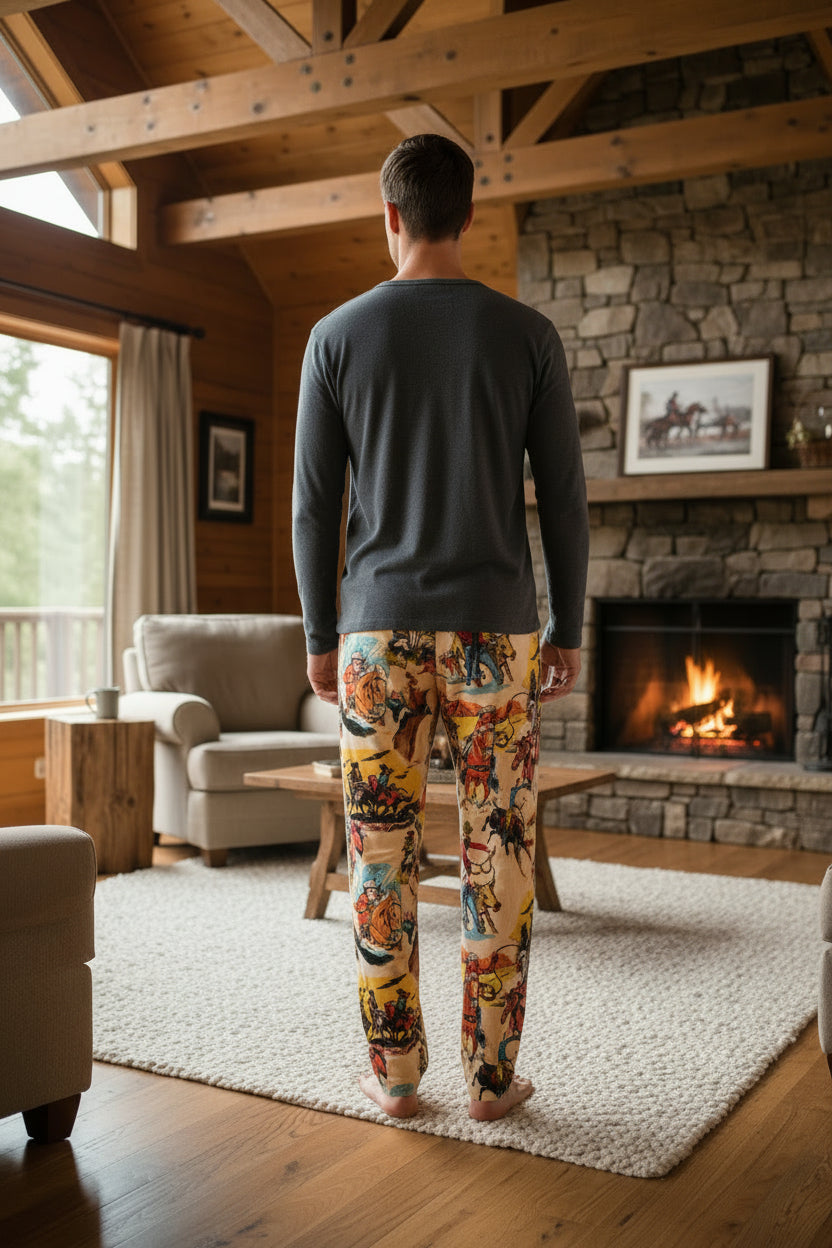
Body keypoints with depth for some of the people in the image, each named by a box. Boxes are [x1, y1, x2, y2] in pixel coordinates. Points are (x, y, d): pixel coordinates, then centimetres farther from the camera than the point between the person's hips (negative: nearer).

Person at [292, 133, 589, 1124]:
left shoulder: (337, 336, 2)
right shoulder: (528, 335, 2)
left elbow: (313, 503, 0)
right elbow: (564, 499, 0)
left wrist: (320, 636, 8)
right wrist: (567, 632, 8)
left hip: (378, 630, 0)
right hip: (494, 629, 0)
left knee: (382, 855, 8)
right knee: (499, 853, 7)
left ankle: (395, 1071, 15)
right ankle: (492, 1074, 13)